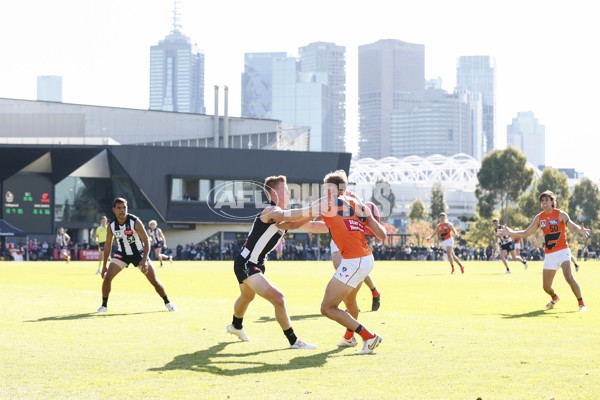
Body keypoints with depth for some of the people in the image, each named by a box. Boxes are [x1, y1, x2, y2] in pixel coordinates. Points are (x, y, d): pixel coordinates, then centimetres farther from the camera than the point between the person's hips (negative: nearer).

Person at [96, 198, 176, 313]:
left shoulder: (135, 222, -23)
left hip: (139, 253, -2)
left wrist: (144, 260, -33)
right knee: (107, 277, -14)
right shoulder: (111, 225, -12)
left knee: (154, 280, -6)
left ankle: (168, 303, 16)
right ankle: (104, 306, 2)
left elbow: (146, 241, -21)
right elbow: (108, 244, 3)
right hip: (122, 253, 2)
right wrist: (104, 265, 3)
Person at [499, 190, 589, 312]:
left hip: (562, 251, -5)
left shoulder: (560, 214, -7)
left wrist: (580, 230, -44)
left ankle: (581, 304, -18)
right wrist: (510, 232, 6)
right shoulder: (539, 218, 7)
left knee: (569, 277, -27)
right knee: (546, 286, 7)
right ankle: (555, 298, 41)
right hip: (549, 255, 5)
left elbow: (572, 226, -21)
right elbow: (526, 233, 16)